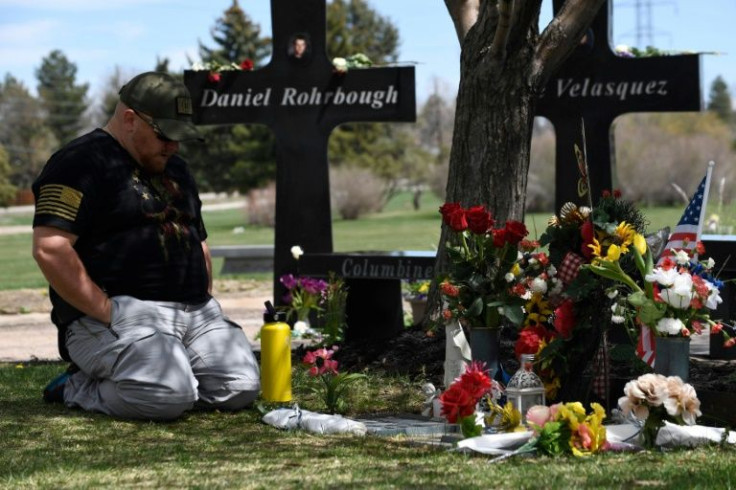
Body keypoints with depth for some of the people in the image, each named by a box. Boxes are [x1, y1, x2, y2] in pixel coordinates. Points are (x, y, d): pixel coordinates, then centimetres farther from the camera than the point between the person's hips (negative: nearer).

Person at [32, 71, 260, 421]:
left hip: (195, 311, 9)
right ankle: (79, 388, -3)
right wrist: (106, 312, -18)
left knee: (242, 388, -12)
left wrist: (206, 300, 15)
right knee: (169, 397, -32)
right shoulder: (80, 164, -7)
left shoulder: (173, 168, 22)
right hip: (121, 311, -9)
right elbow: (50, 249, -18)